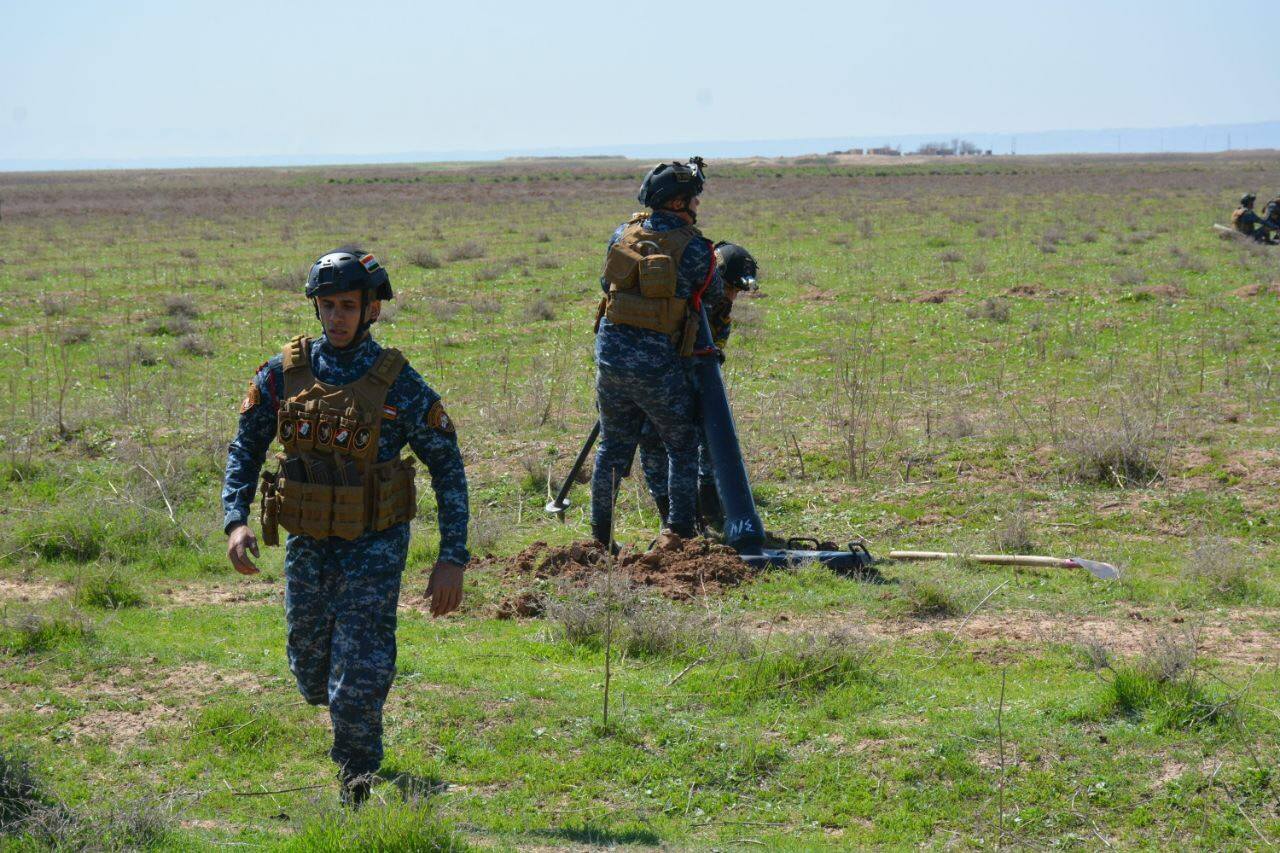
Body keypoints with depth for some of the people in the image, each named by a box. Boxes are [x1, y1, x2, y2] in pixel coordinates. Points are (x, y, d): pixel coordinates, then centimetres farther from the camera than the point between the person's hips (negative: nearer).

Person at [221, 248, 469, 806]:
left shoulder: (398, 384, -12)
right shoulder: (284, 373, -3)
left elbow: (448, 469, -7)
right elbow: (246, 448, 5)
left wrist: (453, 557, -12)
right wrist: (235, 520, -11)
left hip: (374, 548, -4)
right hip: (308, 545, 4)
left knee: (358, 684, -11)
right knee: (312, 672, 17)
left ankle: (355, 786, 12)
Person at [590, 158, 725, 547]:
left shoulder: (624, 233, 3)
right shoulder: (694, 248, -11)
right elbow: (714, 296, 5)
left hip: (610, 354, 5)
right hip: (657, 366, -5)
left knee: (613, 446, 18)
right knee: (682, 447, 13)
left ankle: (600, 534, 22)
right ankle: (678, 532, 9)